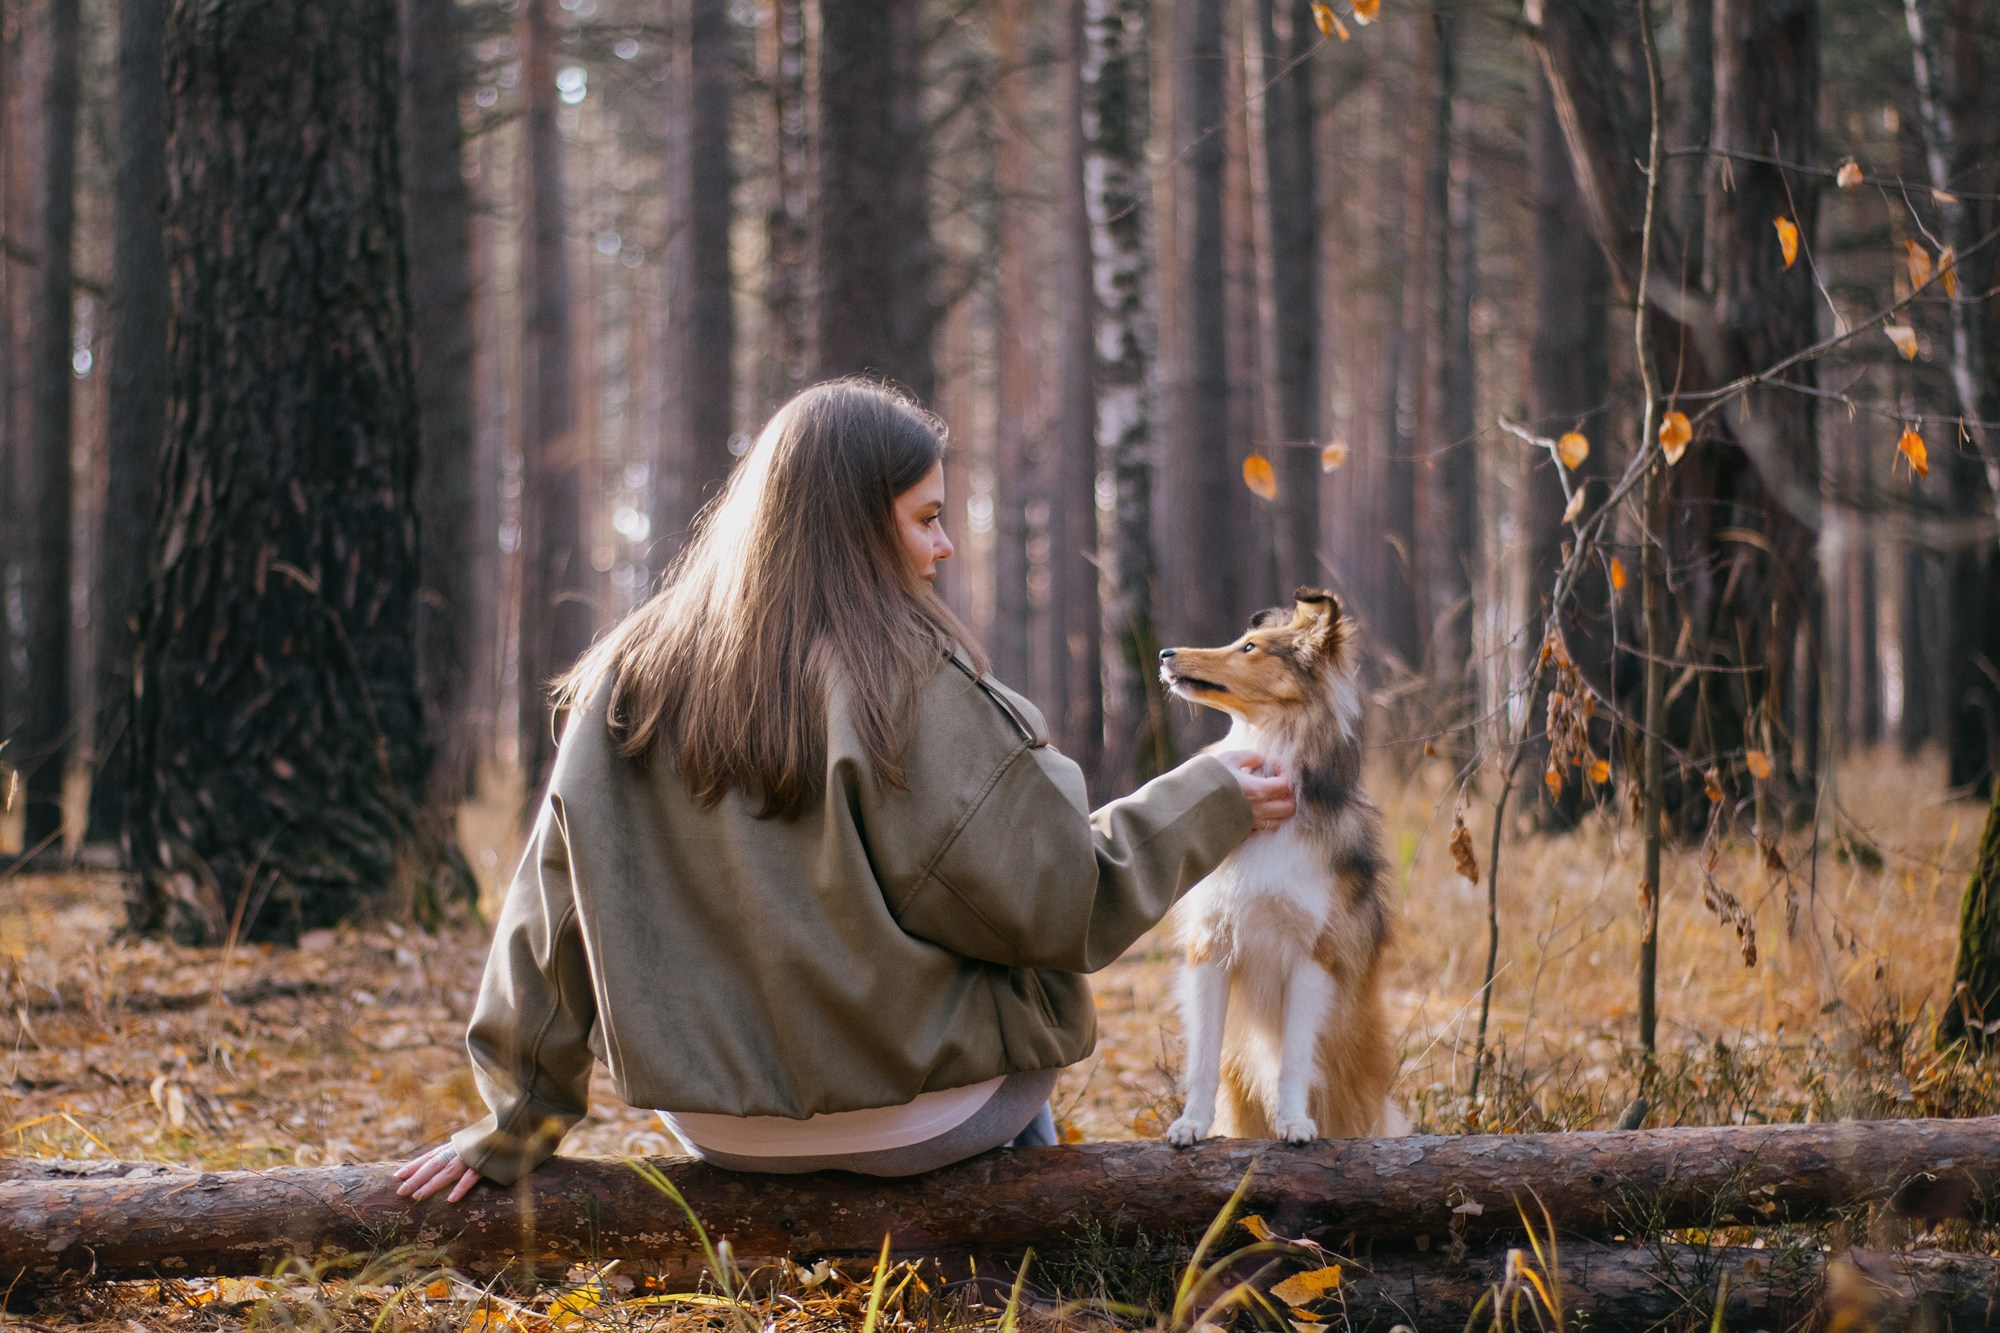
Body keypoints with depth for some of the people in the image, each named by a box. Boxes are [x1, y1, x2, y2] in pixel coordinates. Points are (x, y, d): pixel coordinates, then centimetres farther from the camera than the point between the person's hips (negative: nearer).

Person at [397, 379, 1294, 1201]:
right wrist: (1207, 802, 1)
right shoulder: (914, 688, -18)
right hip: (902, 1118, -5)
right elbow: (1056, 904, -13)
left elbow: (550, 913, 2)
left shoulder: (628, 683, -2)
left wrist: (512, 1128, 10)